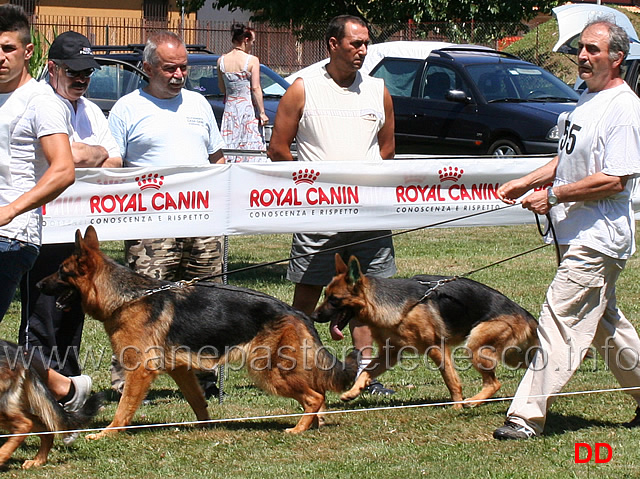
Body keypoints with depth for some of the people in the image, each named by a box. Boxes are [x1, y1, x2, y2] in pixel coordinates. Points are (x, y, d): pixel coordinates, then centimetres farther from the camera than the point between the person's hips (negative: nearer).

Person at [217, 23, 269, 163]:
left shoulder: (222, 60, 3)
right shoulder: (252, 60, -10)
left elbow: (222, 89, 10)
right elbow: (256, 88, -12)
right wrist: (262, 113, -8)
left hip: (229, 109, 4)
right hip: (248, 108, -4)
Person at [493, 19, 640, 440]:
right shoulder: (589, 99, 13)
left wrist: (554, 195, -19)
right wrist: (525, 183, 13)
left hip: (598, 238, -10)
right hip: (577, 232, 10)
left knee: (560, 321, -10)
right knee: (605, 324, 19)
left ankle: (528, 417, -9)